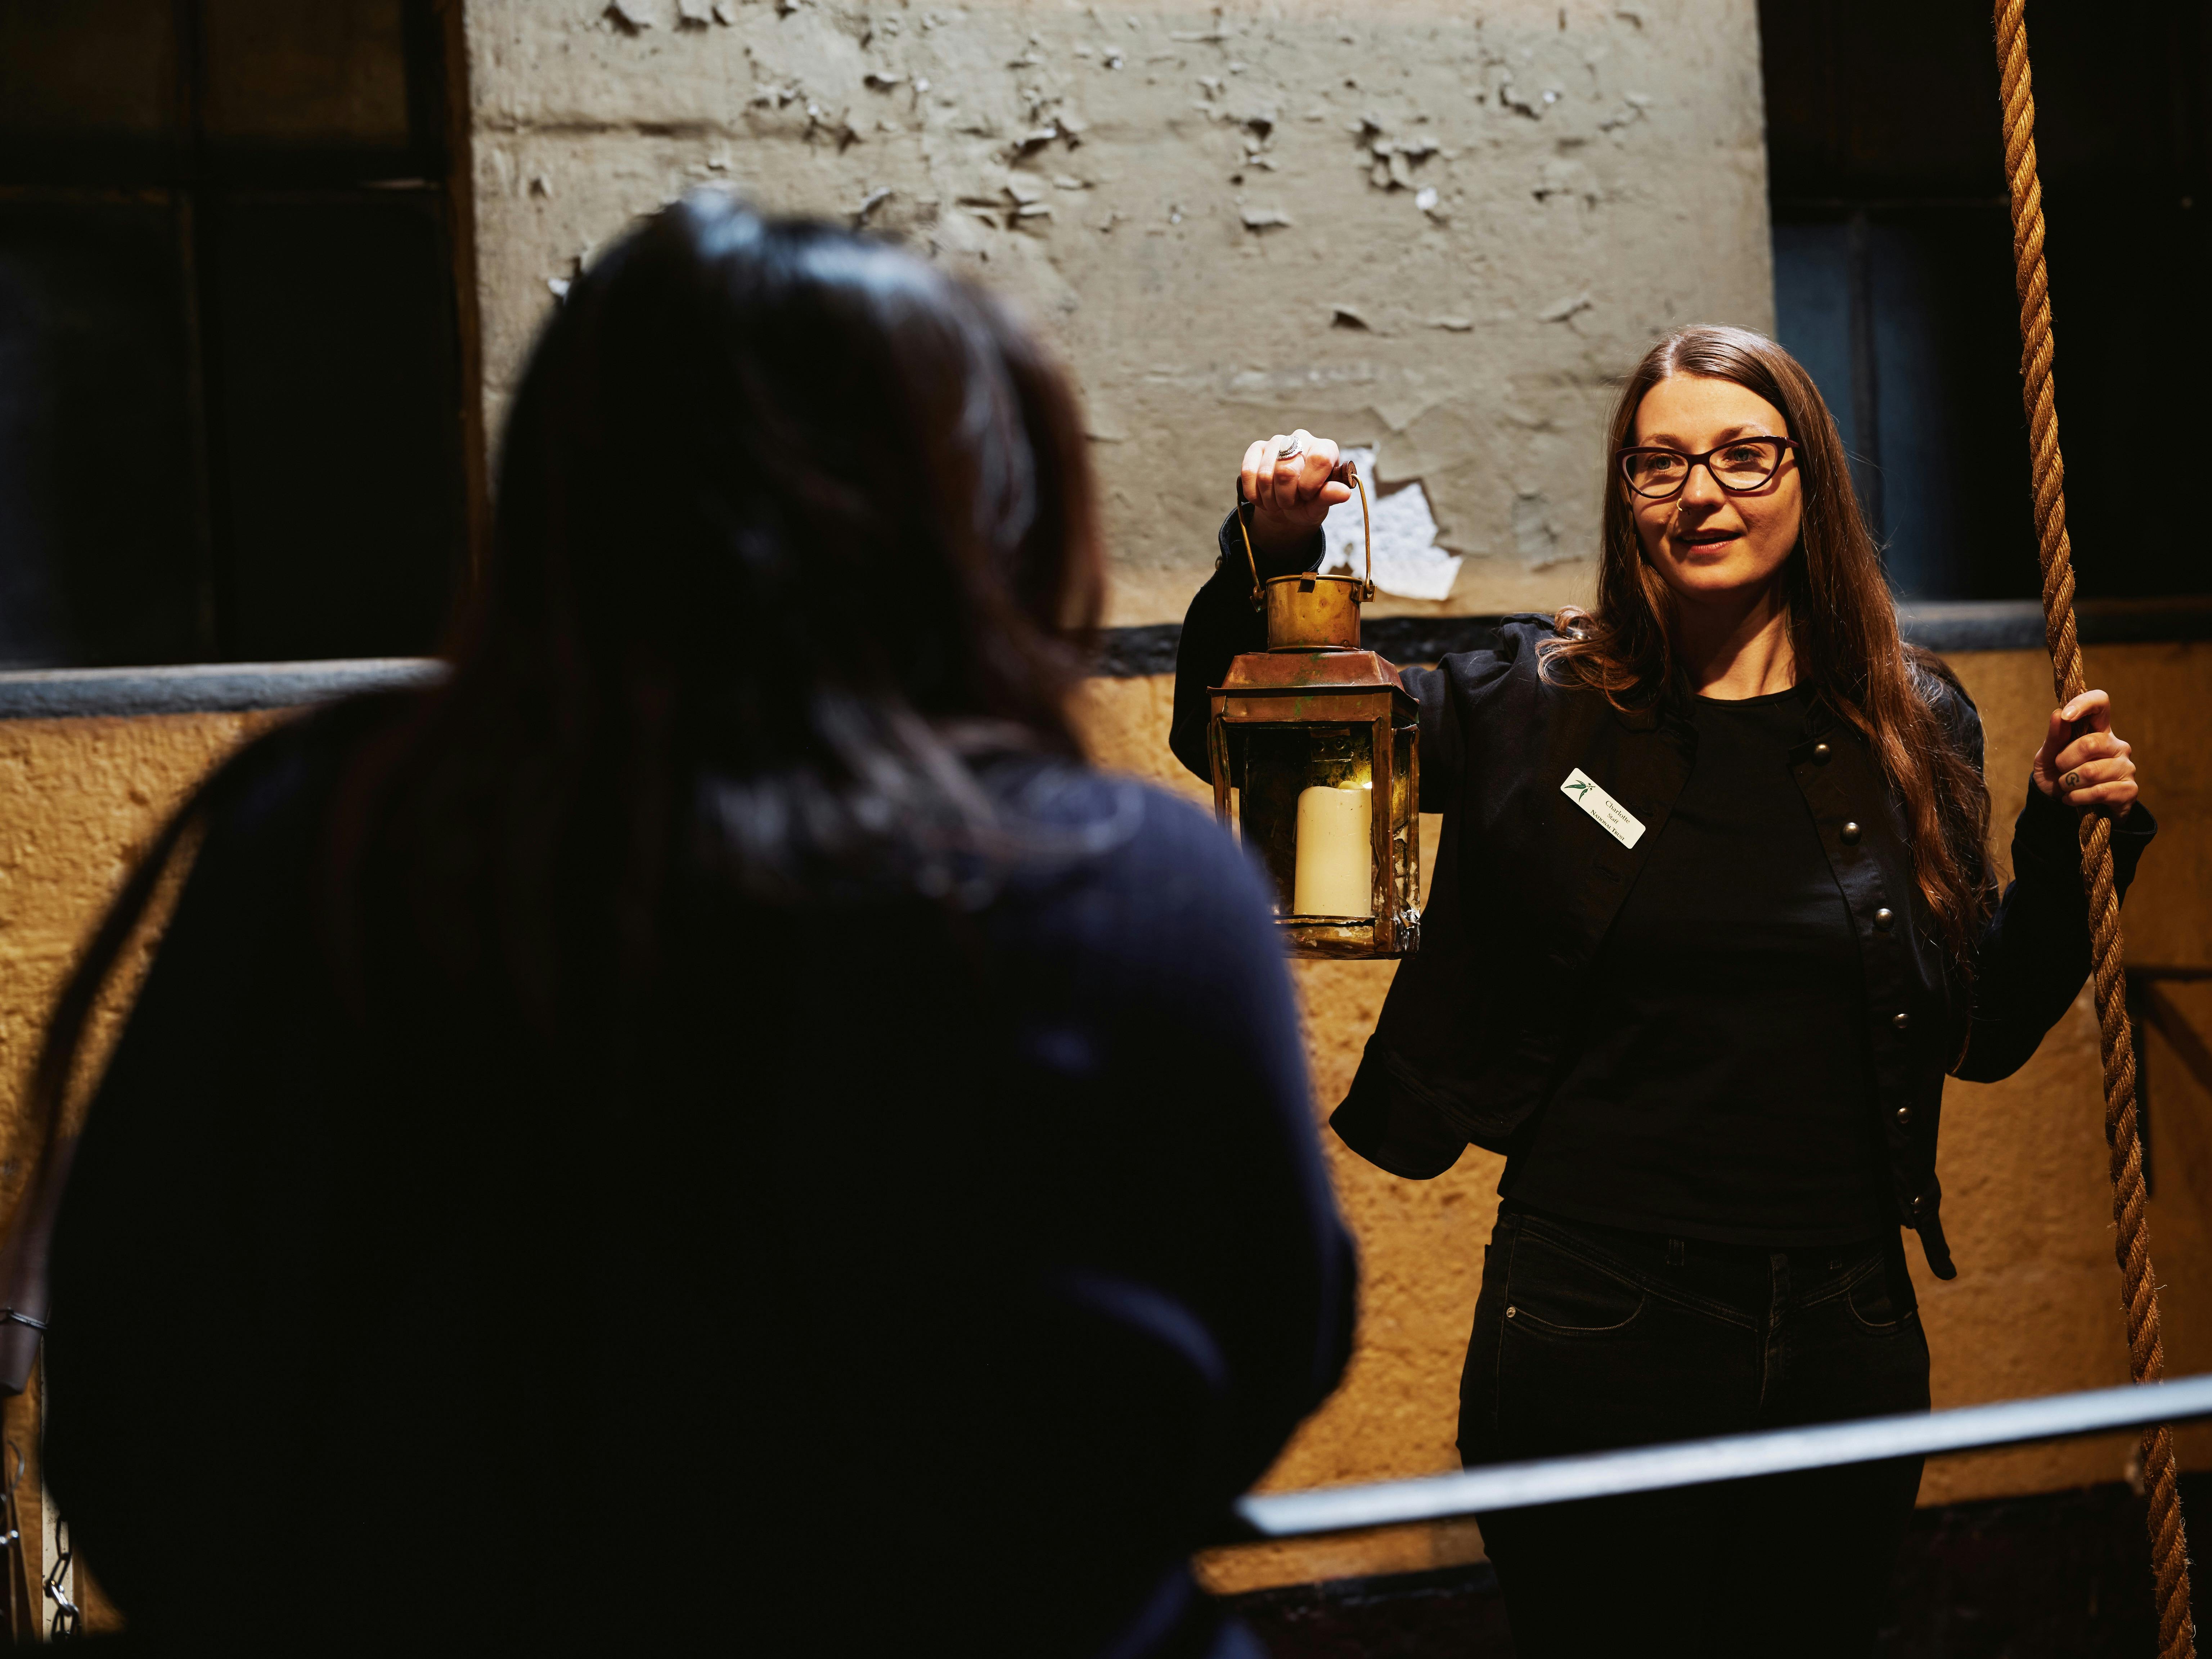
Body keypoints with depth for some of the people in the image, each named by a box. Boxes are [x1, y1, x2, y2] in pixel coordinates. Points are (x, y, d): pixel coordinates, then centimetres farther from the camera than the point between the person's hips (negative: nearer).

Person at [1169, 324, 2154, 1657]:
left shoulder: (1914, 728, 5)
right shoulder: (1540, 707, -2)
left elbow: (1985, 1036, 11)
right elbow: (1232, 728, 0)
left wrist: (2072, 838, -1)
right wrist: (1273, 554, -17)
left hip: (1844, 1339, 3)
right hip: (1595, 1332, -2)